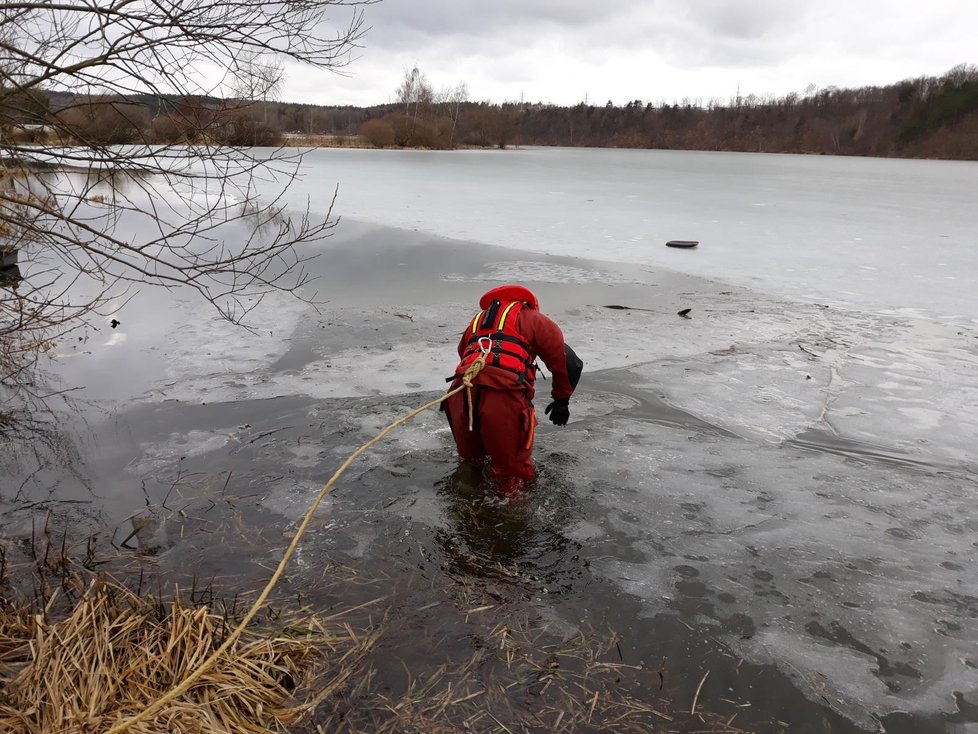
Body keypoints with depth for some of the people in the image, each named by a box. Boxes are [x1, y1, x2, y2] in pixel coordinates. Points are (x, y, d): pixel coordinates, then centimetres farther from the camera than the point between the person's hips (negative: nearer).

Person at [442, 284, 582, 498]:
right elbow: (569, 363, 15)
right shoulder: (532, 318, 19)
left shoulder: (477, 319, 35)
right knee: (514, 473, 10)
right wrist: (561, 401, 28)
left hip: (462, 394, 5)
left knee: (471, 460, 28)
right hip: (504, 398, -4)